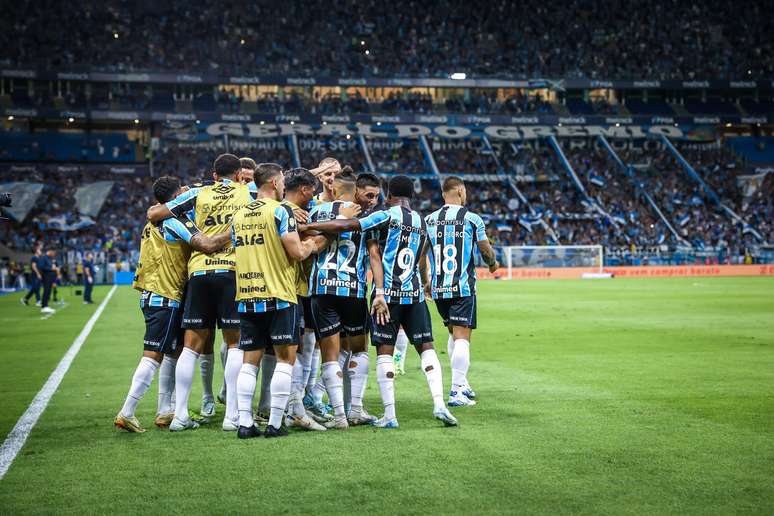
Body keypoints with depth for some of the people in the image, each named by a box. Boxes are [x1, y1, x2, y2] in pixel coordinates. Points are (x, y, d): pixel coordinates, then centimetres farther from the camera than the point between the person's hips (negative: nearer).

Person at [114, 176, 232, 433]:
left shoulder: (154, 223, 14)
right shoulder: (174, 222, -13)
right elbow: (207, 245, -23)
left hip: (151, 295, 10)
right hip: (165, 298, -10)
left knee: (174, 351, 17)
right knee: (153, 356, -8)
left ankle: (164, 411, 19)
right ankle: (126, 413, -10)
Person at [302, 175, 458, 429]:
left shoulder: (388, 216, -7)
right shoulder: (422, 222, 13)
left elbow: (346, 226, -15)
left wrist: (310, 226, -11)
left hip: (387, 293, -4)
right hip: (415, 293, 4)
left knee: (384, 352, 0)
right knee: (426, 347, 9)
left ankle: (390, 415, -3)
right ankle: (439, 404, -4)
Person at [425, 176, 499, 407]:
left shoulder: (429, 220, 7)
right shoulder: (471, 219, -5)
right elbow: (486, 250, 2)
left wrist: (426, 282, 24)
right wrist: (493, 263, 24)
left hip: (438, 289, 5)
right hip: (463, 288, -5)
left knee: (454, 333, 20)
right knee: (462, 336, -5)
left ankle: (462, 384, 25)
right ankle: (457, 391, -12)